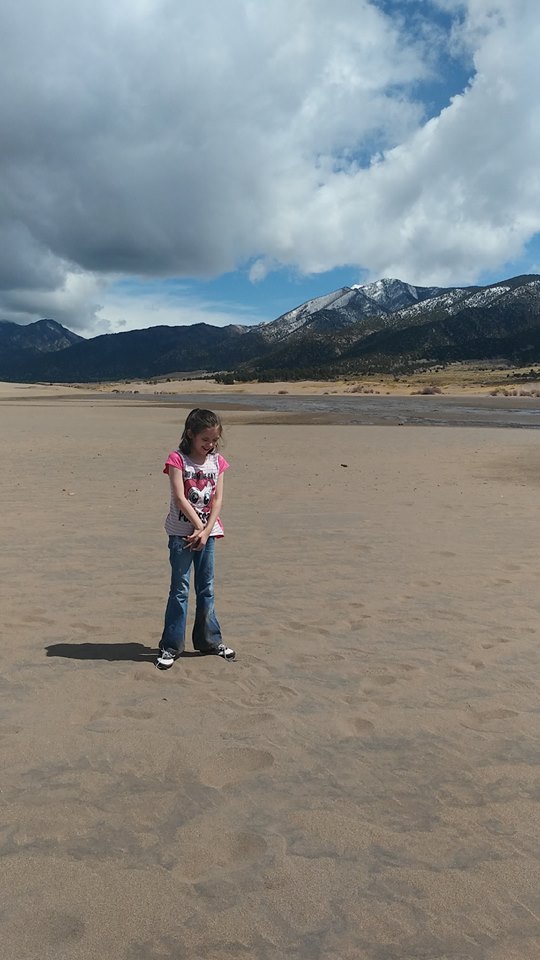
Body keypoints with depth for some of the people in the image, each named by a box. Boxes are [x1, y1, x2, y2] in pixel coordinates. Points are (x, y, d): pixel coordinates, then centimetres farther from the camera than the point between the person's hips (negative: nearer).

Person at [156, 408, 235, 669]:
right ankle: (171, 646, 9)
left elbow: (218, 499, -1)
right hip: (182, 532, -4)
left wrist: (207, 531, -11)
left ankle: (209, 640, 25)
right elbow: (180, 498, -15)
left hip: (207, 531, 4)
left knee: (206, 589, 13)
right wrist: (199, 527, -16)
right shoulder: (178, 459, -8)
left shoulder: (217, 461, 5)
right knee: (179, 589, 0)